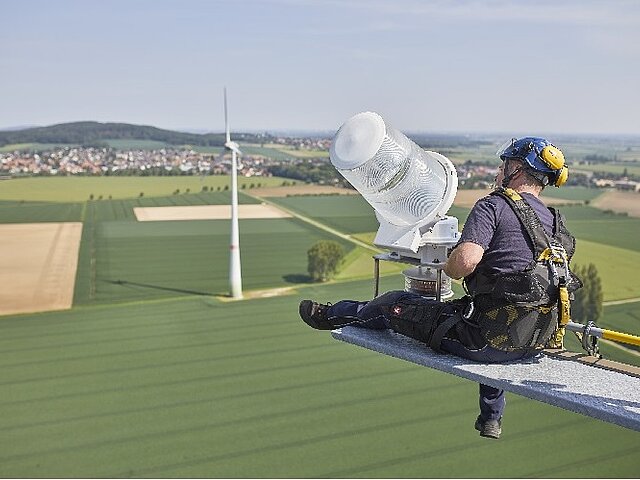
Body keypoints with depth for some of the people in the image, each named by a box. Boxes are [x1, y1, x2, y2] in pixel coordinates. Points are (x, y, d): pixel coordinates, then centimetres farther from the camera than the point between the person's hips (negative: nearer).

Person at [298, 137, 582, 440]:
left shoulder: (493, 206, -11)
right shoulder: (556, 224, 13)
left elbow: (465, 260, -26)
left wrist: (449, 267, -4)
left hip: (491, 340, -8)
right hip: (538, 343, 8)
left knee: (394, 304, 11)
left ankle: (335, 315, 39)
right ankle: (491, 417, 51)